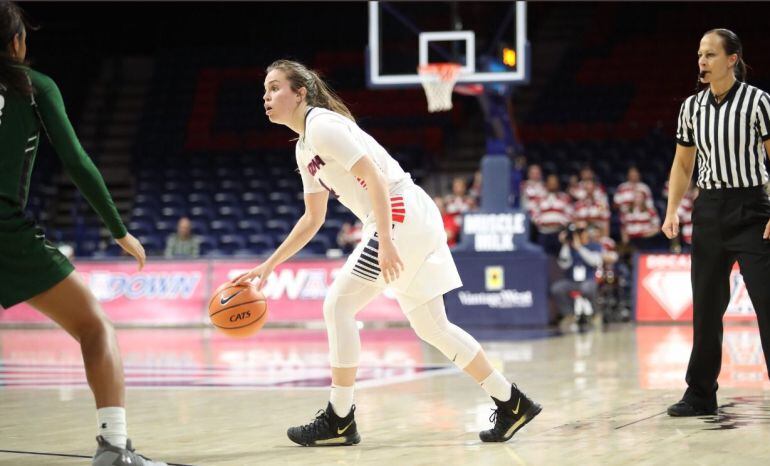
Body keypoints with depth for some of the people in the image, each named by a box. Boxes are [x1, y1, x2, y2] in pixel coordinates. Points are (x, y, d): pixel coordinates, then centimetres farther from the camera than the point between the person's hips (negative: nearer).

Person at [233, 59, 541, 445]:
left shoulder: (322, 125, -11)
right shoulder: (305, 149, 18)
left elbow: (374, 178, -19)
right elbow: (312, 219, 25)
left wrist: (385, 243, -26)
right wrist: (267, 266, 22)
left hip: (402, 215, -10)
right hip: (413, 224, 10)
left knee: (338, 305, -8)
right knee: (431, 326, 11)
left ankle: (339, 421, -2)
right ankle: (511, 403, 15)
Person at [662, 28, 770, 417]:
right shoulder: (692, 107, 9)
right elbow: (683, 164, 18)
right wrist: (672, 210, 6)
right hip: (708, 210, 5)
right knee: (706, 307, 8)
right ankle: (700, 393, 16)